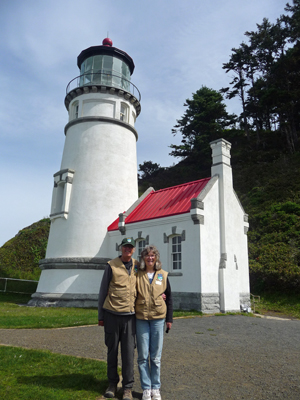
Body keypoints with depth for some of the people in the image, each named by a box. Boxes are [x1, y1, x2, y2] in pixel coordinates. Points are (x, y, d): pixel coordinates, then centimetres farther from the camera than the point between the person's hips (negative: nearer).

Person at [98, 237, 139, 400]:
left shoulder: (137, 266, 5)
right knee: (112, 350, 11)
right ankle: (112, 383, 30)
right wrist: (100, 315, 3)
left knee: (128, 352, 5)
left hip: (130, 315, 2)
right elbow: (103, 291, 2)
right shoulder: (112, 265, -3)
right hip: (112, 314, -1)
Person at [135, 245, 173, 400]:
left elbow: (169, 298, 9)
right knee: (143, 356, 5)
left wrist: (169, 319, 7)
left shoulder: (163, 275, 4)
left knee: (156, 356, 9)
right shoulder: (138, 275, 0)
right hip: (141, 319, -1)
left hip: (158, 319, 1)